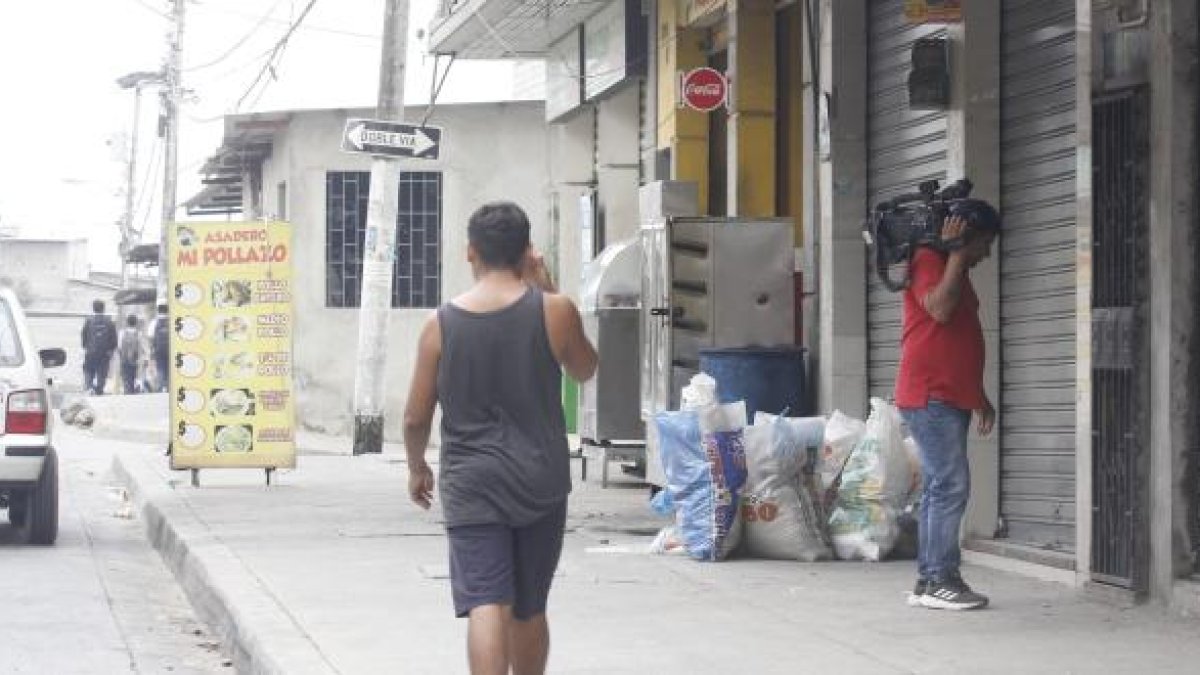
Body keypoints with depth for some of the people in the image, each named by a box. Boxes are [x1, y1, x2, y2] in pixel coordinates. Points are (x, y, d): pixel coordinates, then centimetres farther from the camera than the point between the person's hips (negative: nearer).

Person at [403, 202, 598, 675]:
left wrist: (417, 467, 19)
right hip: (540, 482, 1)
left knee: (486, 605, -8)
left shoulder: (442, 323, -5)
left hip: (471, 486, -1)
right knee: (529, 610, 16)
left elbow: (415, 418, 0)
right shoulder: (554, 311, -6)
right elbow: (584, 370, 14)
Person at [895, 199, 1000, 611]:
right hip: (930, 396, -10)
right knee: (951, 485, -14)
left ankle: (929, 581, 11)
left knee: (940, 489, 9)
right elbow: (939, 308, -25)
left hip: (951, 399, 10)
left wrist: (980, 398, 25)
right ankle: (939, 580, -13)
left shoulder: (955, 269, 22)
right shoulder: (928, 260, -7)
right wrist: (955, 255, -17)